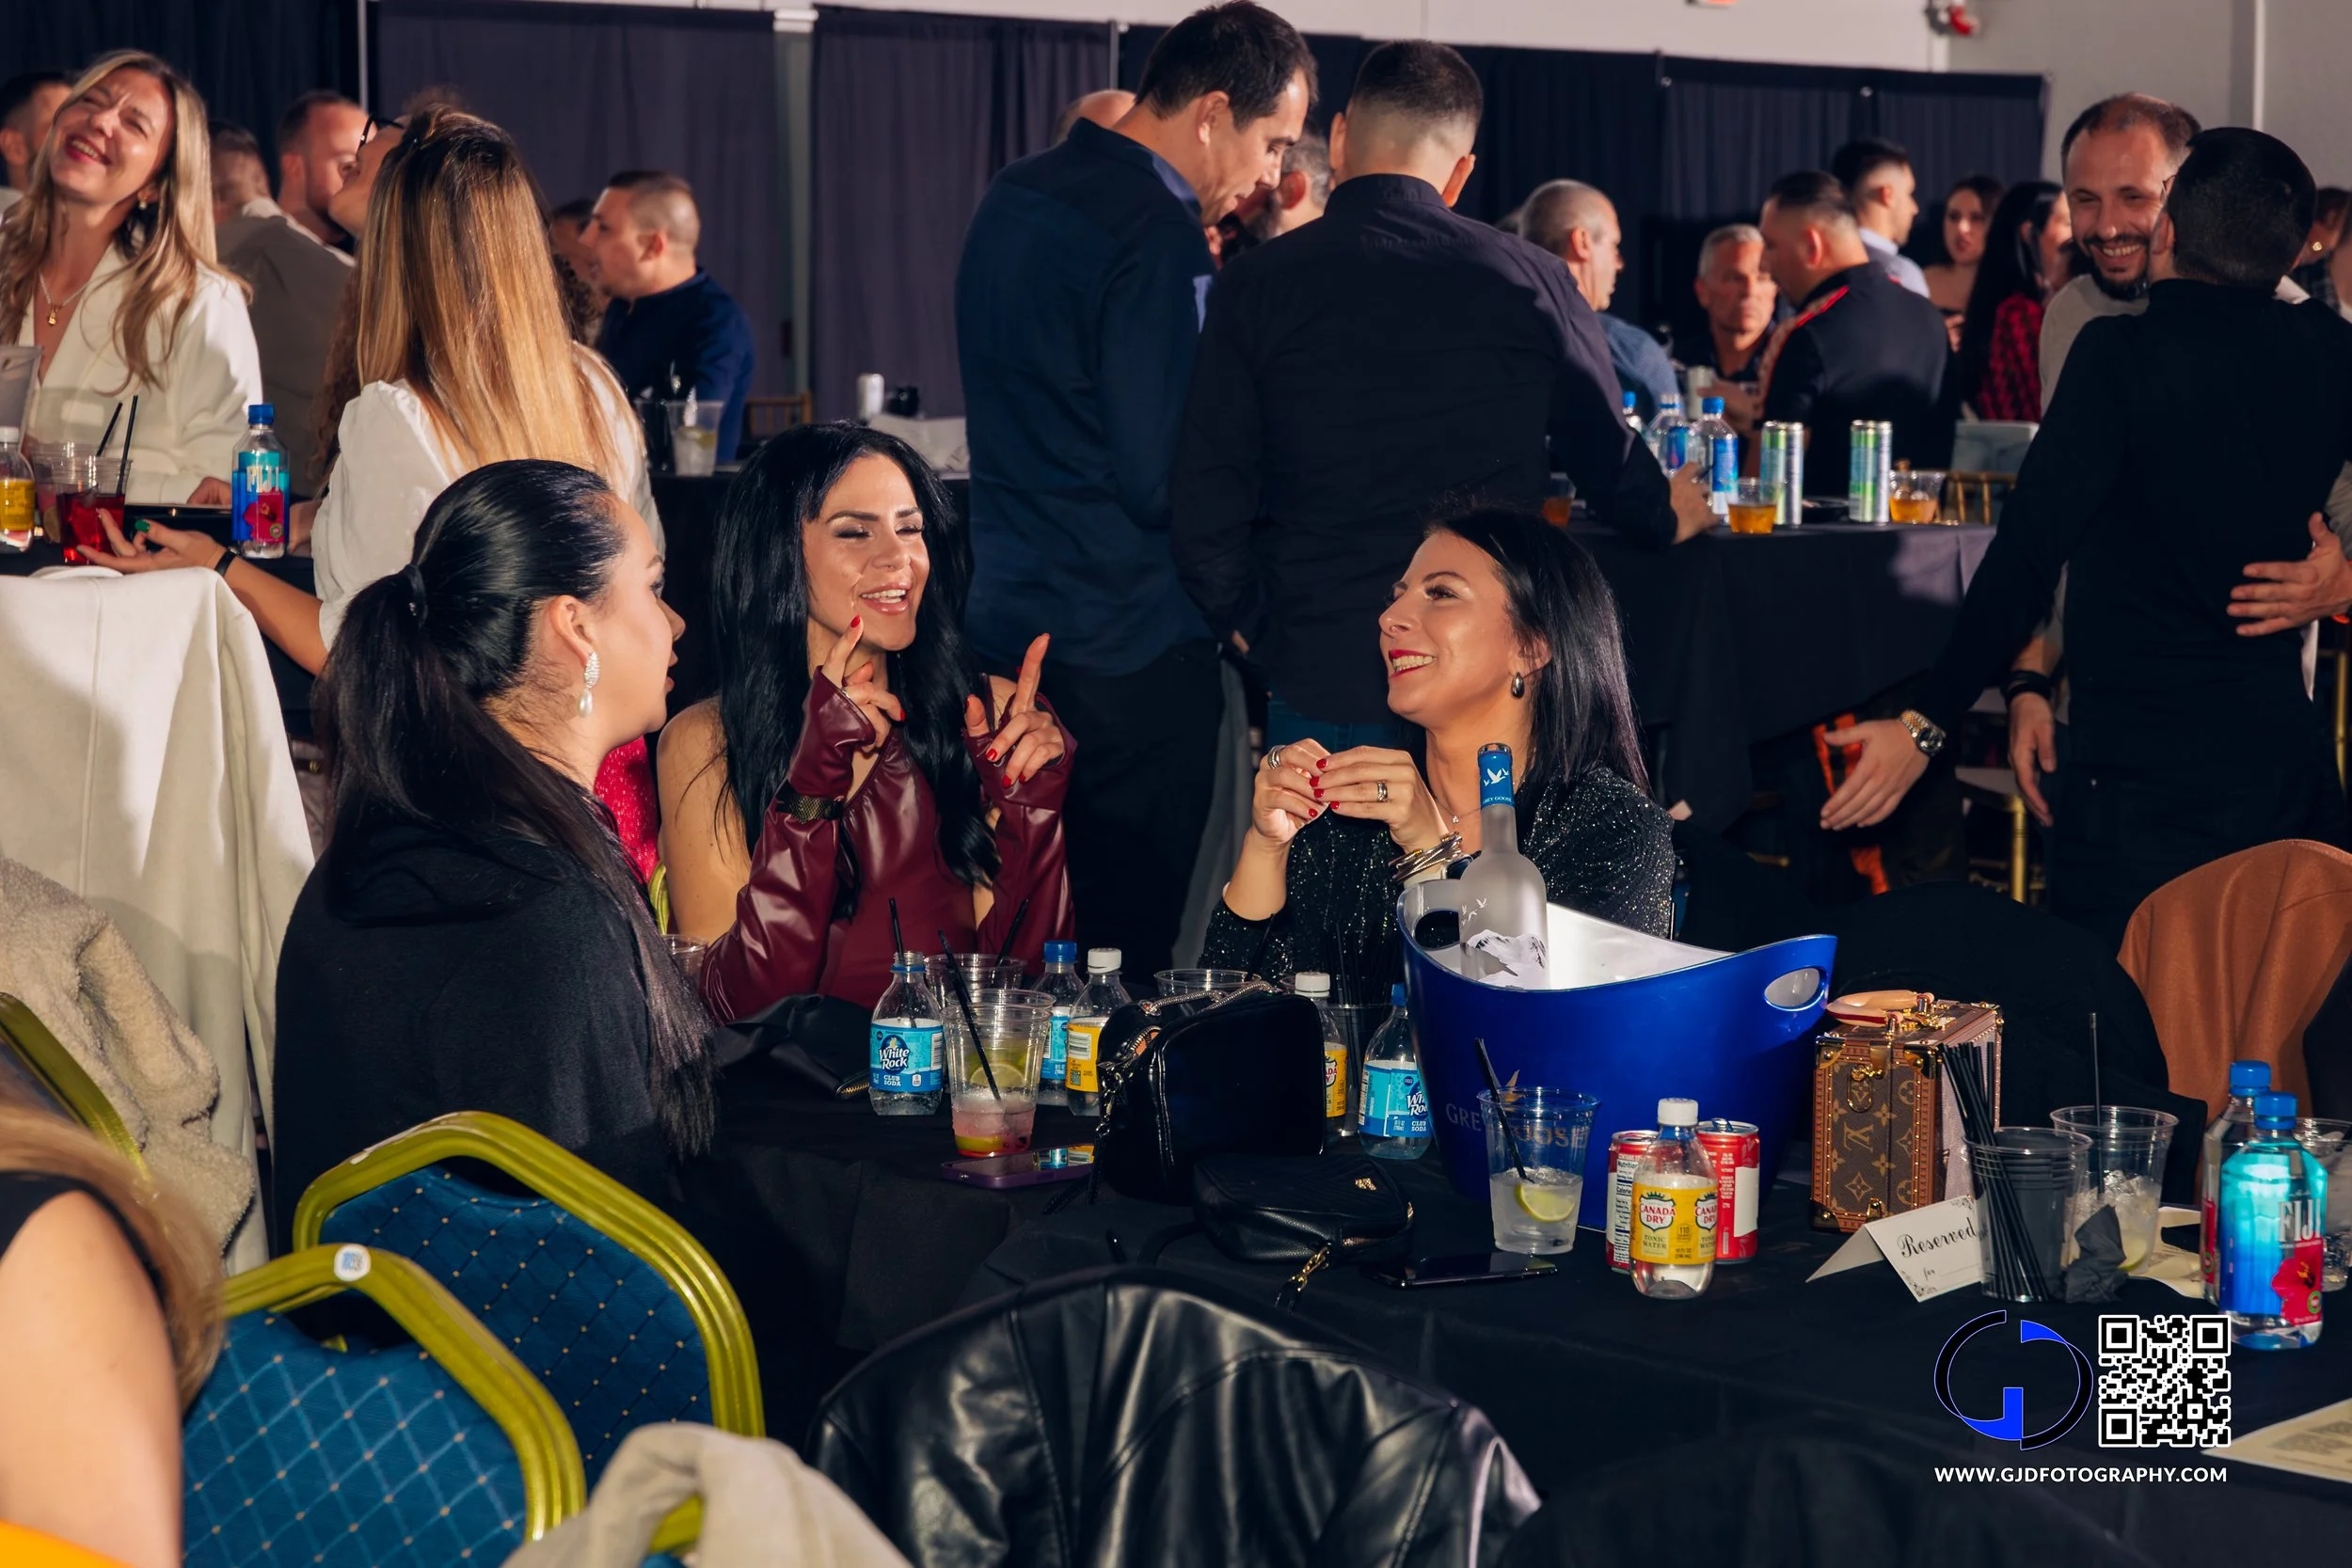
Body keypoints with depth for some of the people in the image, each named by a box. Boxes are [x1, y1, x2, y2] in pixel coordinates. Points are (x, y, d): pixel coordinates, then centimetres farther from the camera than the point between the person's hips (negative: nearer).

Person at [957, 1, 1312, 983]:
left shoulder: (1013, 201, 12)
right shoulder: (1156, 236, -17)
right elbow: (1169, 483, -20)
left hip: (1007, 622, 9)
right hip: (1131, 646, -9)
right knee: (1131, 948, -2)